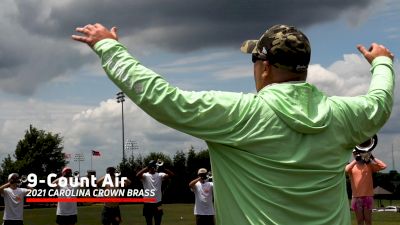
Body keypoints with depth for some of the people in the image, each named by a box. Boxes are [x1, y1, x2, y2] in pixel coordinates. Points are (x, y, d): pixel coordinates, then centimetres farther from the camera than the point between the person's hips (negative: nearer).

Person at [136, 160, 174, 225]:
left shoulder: (160, 175, 3)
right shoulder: (145, 175, -3)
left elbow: (171, 174, -10)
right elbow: (138, 175, -25)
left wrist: (163, 168, -24)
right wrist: (147, 167, -28)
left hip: (158, 203, 2)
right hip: (148, 203, -2)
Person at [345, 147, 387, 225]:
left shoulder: (369, 165, 5)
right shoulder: (352, 166, 5)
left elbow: (383, 166, -7)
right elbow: (346, 169, -18)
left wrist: (372, 157, -7)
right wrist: (356, 159, -16)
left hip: (368, 196, -1)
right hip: (356, 197, 1)